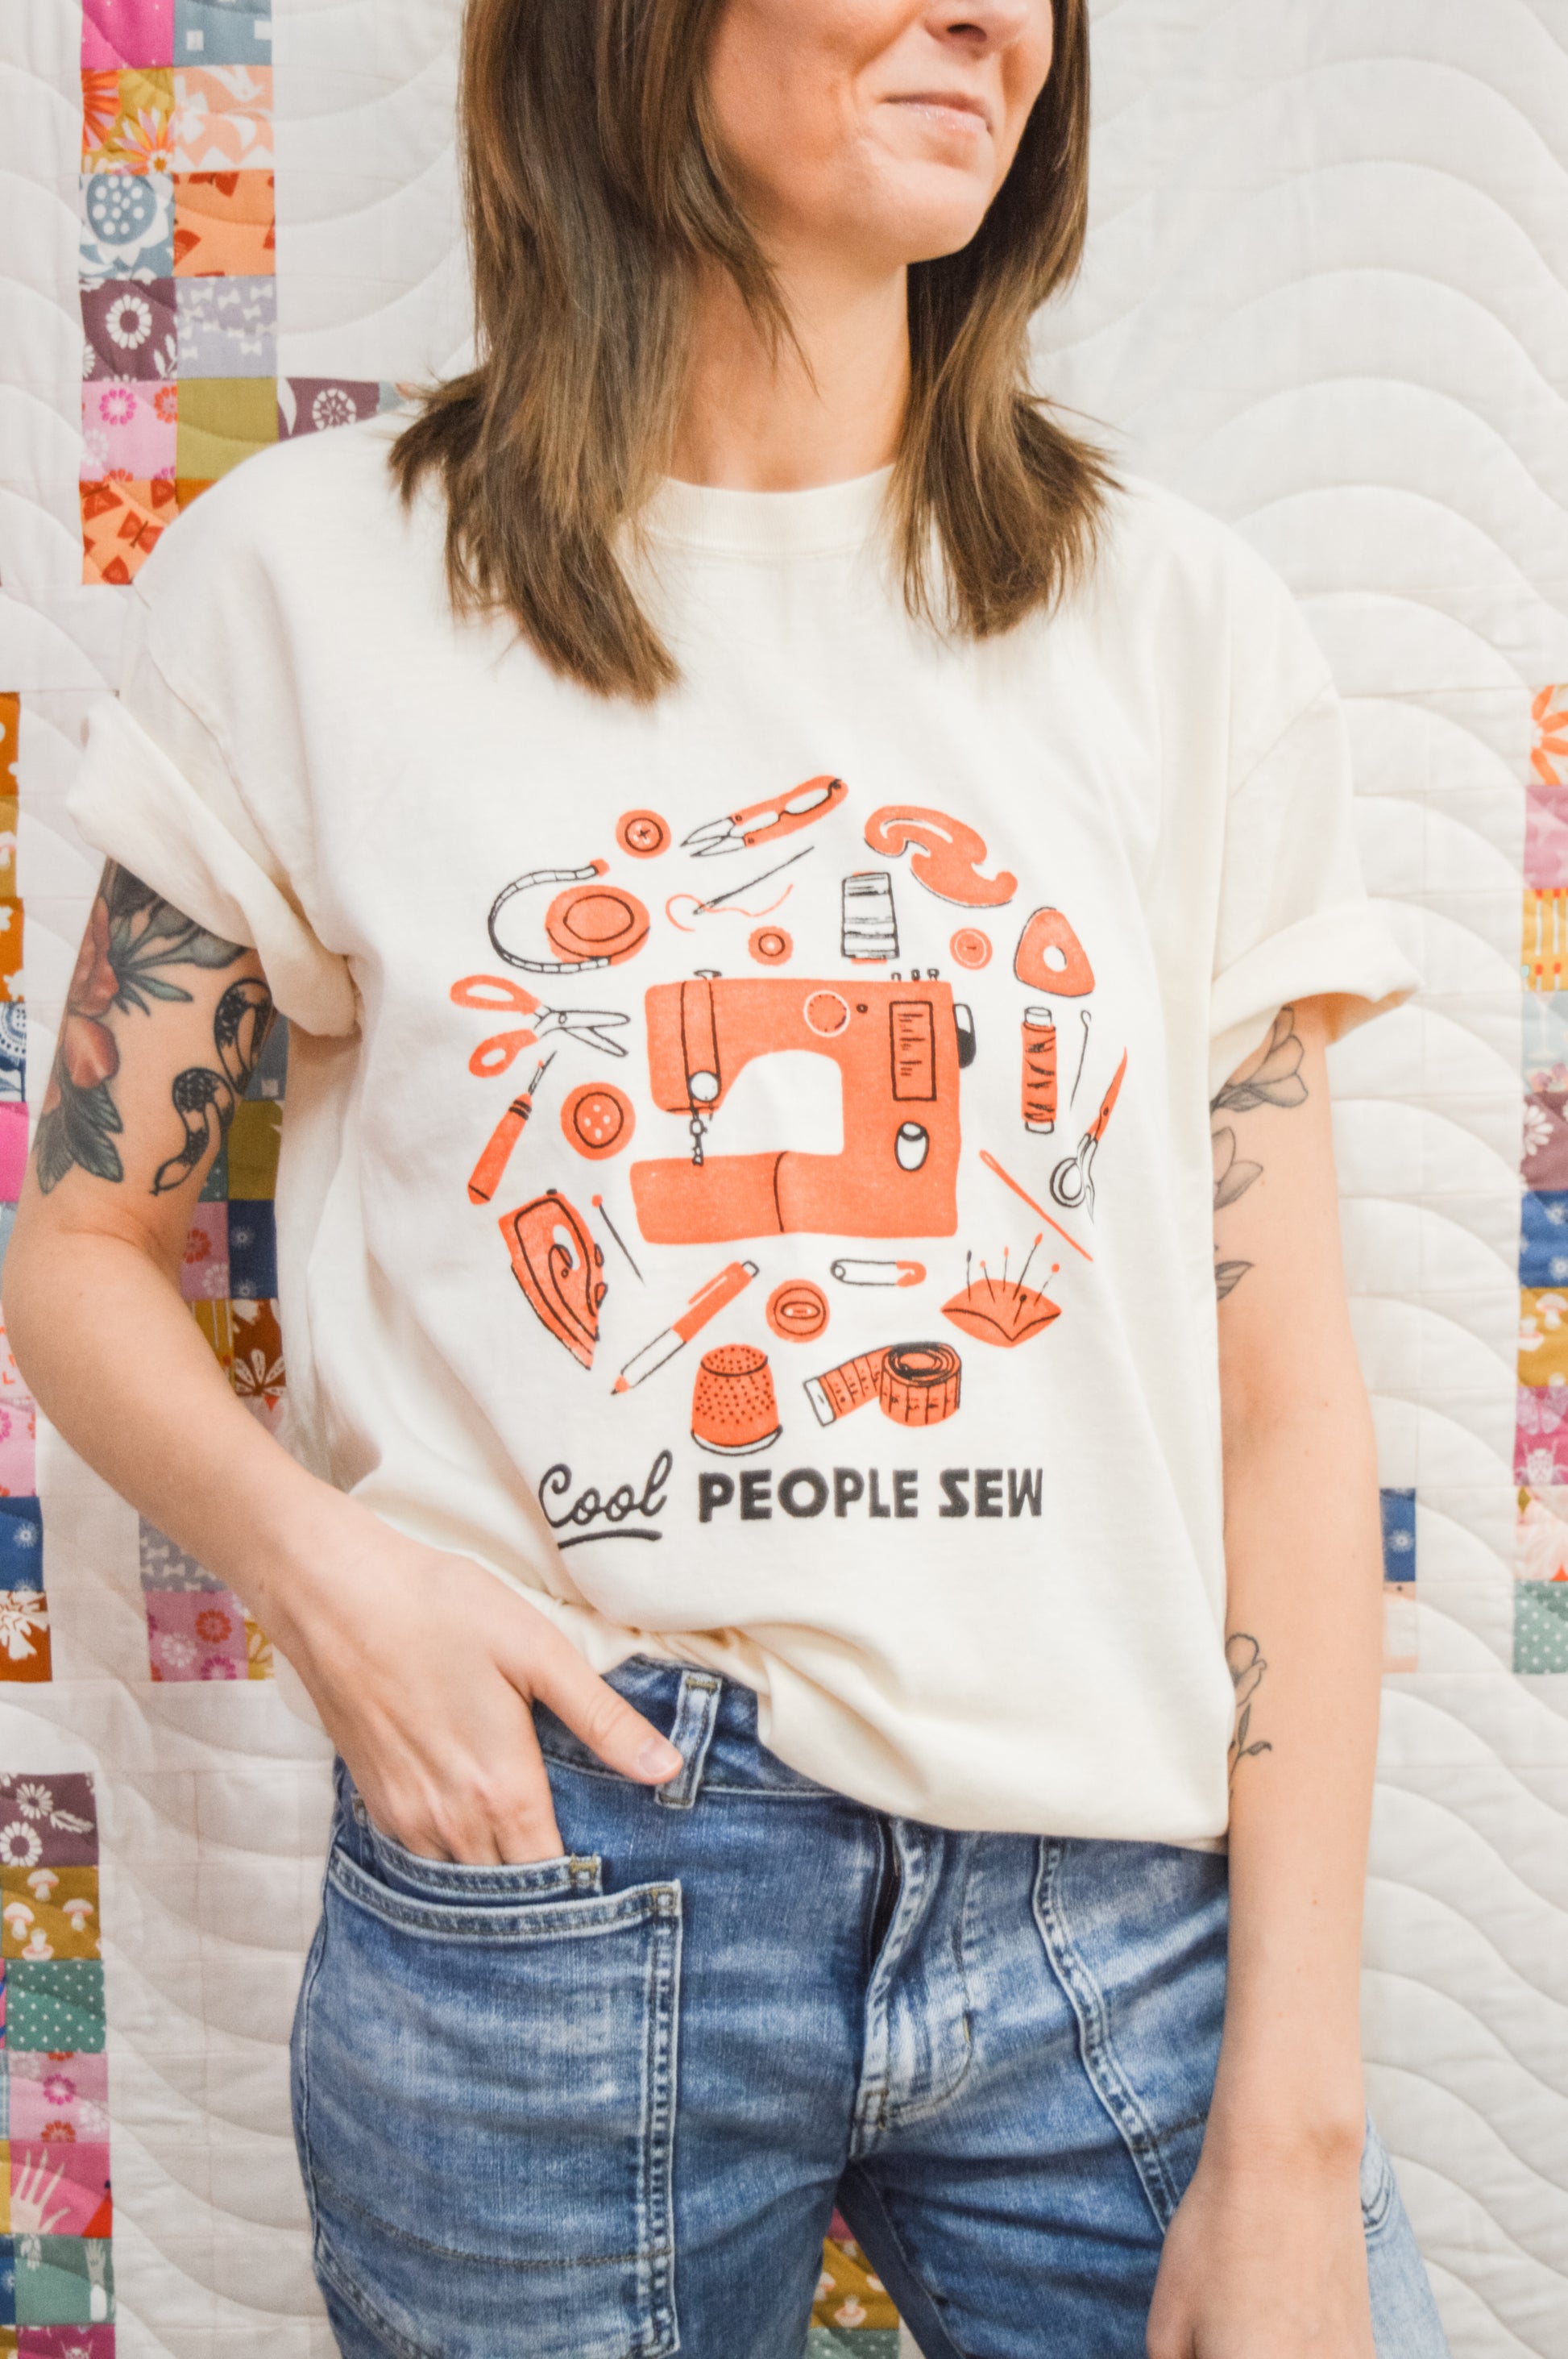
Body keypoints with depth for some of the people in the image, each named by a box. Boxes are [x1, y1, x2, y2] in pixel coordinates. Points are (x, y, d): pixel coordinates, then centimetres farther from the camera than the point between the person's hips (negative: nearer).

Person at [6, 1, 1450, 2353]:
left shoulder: (1181, 615, 2)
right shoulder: (310, 575, 0)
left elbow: (1285, 1395, -2)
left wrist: (1294, 2134, -4)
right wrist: (317, 1557, -15)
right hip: (540, 1871, 0)